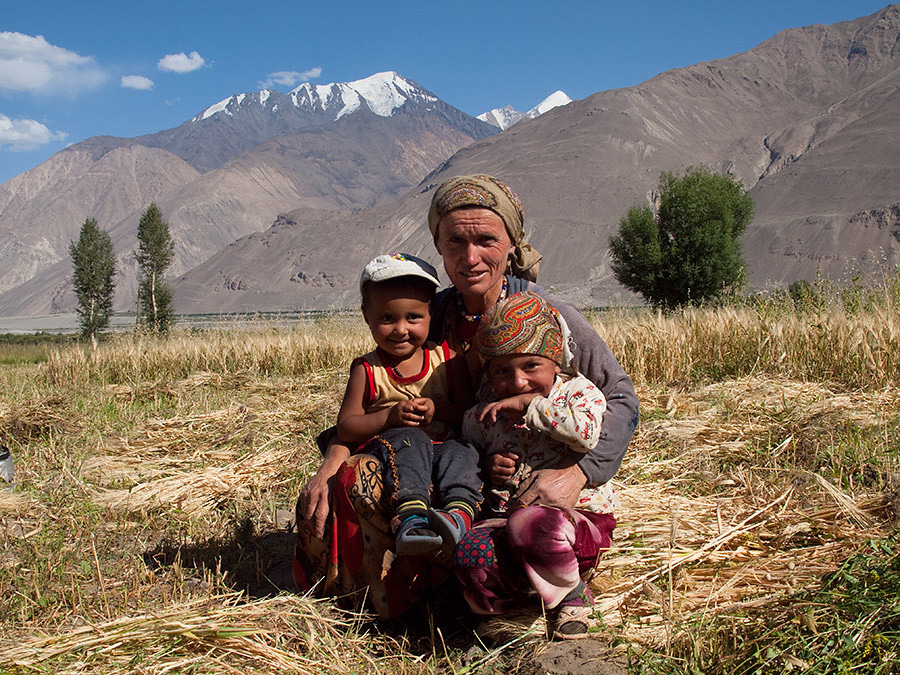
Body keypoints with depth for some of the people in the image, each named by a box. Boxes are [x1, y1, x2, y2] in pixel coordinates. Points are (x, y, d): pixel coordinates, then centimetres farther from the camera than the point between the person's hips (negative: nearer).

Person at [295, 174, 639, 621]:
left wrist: (574, 475, -24)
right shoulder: (433, 315, 1)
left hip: (533, 482, -3)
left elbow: (620, 398, -9)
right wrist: (332, 464, -16)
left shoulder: (545, 314, -11)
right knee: (349, 480, -18)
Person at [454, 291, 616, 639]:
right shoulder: (479, 419, 8)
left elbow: (587, 432, -23)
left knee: (527, 523, -37)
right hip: (506, 517, 3)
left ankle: (571, 593, -7)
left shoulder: (577, 391, 0)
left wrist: (529, 404, -16)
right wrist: (488, 470, -2)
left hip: (579, 518, -2)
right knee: (469, 552, -30)